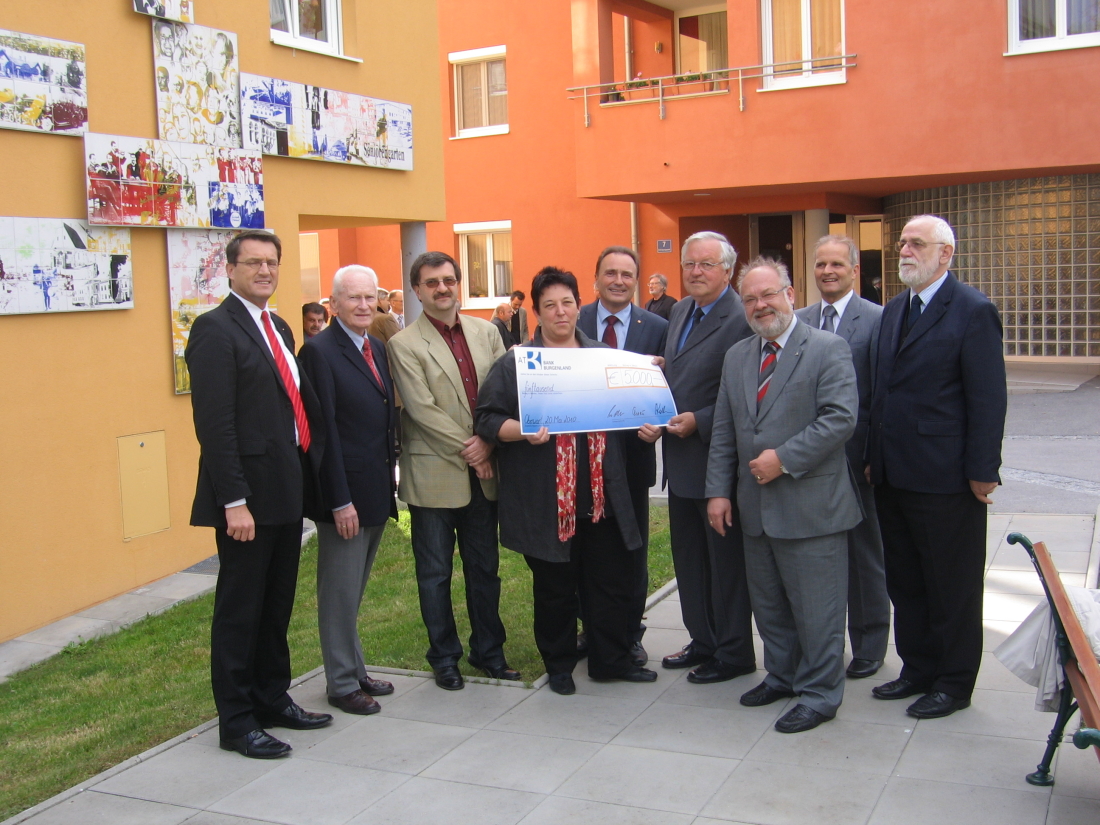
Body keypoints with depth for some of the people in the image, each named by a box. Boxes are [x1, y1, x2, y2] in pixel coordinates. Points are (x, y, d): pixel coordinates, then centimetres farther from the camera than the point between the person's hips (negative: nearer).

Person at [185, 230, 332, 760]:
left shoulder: (279, 329, 15)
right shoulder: (216, 329, -11)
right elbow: (215, 423, -18)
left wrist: (308, 475, 10)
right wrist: (234, 501, -22)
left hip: (289, 489, 8)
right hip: (249, 496, -8)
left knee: (278, 605, 18)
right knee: (240, 610, 4)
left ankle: (273, 700, 32)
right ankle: (237, 722, 16)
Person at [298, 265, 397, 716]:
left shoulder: (378, 348, 12)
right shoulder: (320, 351, -13)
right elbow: (324, 430, -17)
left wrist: (391, 472, 11)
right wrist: (340, 500, -19)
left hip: (377, 489, 8)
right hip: (345, 493, -8)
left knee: (354, 590, 18)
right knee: (340, 592, 4)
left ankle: (357, 672, 28)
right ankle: (342, 683, 16)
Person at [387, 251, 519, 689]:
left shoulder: (486, 332, 7)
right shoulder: (404, 344, -6)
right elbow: (422, 409, -13)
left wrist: (488, 442, -11)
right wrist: (468, 451, -13)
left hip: (483, 471, 4)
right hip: (434, 474, -4)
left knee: (485, 567, 13)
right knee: (435, 572, 8)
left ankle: (488, 649, 27)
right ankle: (444, 657, 22)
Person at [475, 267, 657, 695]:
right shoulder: (514, 364, 0)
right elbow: (487, 419, -5)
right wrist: (523, 431, -23)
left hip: (602, 495, 4)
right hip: (546, 499, -3)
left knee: (613, 581, 9)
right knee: (555, 588, 8)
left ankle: (612, 659, 27)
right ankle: (559, 664, 26)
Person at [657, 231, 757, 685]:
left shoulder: (741, 320, -17)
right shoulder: (680, 311, 11)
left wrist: (699, 422, -21)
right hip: (681, 459, 9)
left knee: (726, 560, 5)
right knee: (689, 558, 17)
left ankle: (734, 653, 19)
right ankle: (703, 642, 32)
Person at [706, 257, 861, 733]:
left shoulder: (828, 350, -6)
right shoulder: (736, 357, 12)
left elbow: (841, 418, -16)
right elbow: (723, 432, 12)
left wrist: (785, 458, -19)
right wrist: (718, 491, 5)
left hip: (811, 506, -6)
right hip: (755, 506, 6)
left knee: (815, 608, 2)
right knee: (768, 604, 17)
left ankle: (819, 694, 16)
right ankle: (782, 675, 34)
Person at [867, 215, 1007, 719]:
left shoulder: (973, 312, -10)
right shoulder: (894, 311, 13)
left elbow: (988, 398, -13)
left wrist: (982, 472, -15)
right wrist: (874, 458, 12)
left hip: (945, 479, -7)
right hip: (893, 477, 8)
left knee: (951, 586, 7)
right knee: (904, 582, 16)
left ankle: (954, 683, 21)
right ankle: (917, 669, 31)